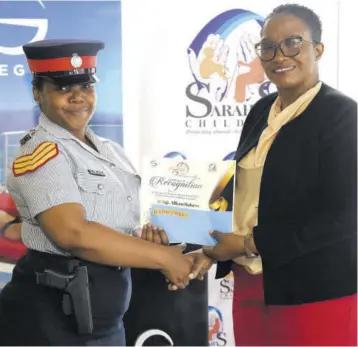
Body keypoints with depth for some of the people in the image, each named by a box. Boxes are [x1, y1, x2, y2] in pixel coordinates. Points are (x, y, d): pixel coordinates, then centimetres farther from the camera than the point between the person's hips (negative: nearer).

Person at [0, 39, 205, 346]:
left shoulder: (110, 150, 11)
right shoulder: (39, 153, -14)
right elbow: (74, 233, -25)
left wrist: (148, 236, -1)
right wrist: (163, 257, -20)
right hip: (52, 320, -7)